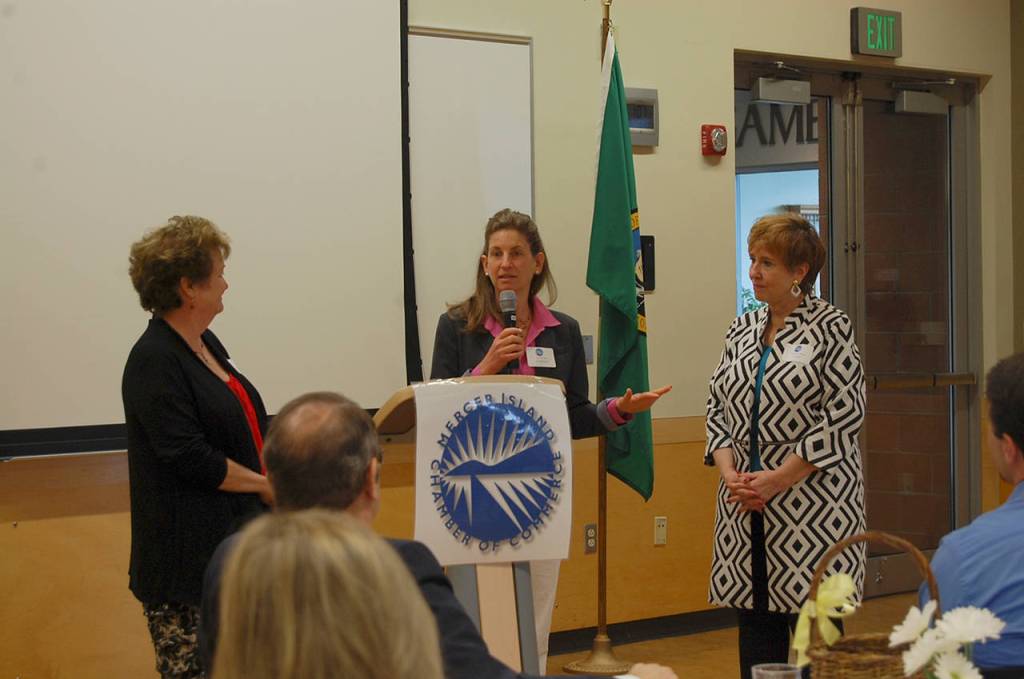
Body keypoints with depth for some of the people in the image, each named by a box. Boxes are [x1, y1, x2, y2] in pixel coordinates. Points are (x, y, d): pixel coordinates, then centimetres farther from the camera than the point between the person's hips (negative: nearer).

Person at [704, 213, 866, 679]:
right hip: (747, 501, 6)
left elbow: (844, 414, -12)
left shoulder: (831, 327, -6)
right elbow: (717, 406, 13)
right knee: (756, 621, 9)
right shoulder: (742, 330, 12)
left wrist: (778, 478, -14)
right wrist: (728, 471, -4)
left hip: (813, 498, -6)